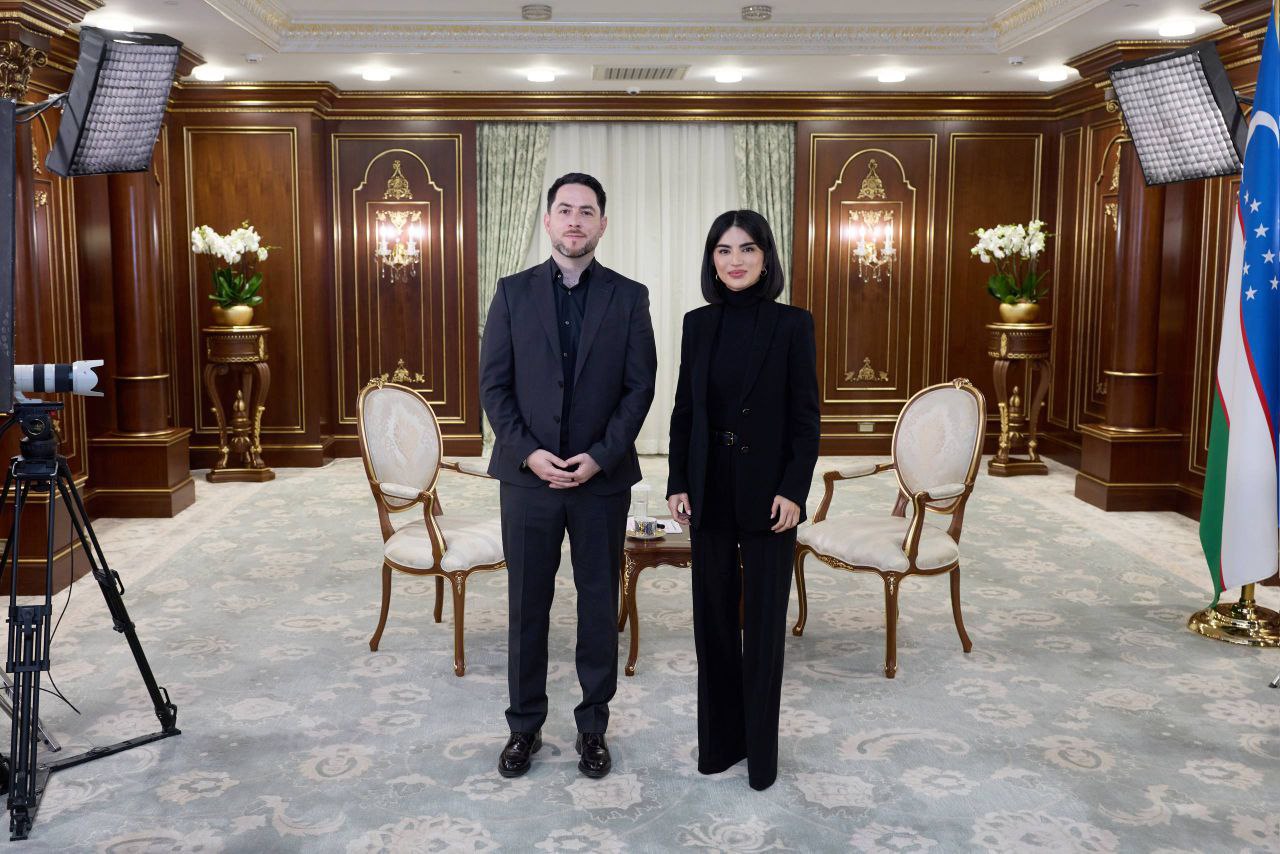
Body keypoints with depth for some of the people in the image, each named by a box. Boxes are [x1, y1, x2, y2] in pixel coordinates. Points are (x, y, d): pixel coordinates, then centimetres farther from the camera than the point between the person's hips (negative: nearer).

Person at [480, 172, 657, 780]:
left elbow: (640, 386, -2)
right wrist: (527, 452, -12)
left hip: (601, 478, 0)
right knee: (527, 605, 9)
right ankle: (524, 725, 24)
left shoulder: (628, 297, 2)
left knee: (599, 606, 9)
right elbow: (493, 383, 1)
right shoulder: (514, 292, 4)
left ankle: (593, 726, 24)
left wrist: (600, 456, -13)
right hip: (528, 475, 1)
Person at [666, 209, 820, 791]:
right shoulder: (698, 324, 5)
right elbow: (684, 409, 7)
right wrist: (678, 483, 2)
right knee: (713, 615, 11)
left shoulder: (792, 324, -5)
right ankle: (719, 740, 25)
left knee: (764, 620, 5)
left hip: (767, 493, -3)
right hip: (710, 491, 4)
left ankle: (761, 752, 18)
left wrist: (793, 491, -13)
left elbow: (805, 416, -6)